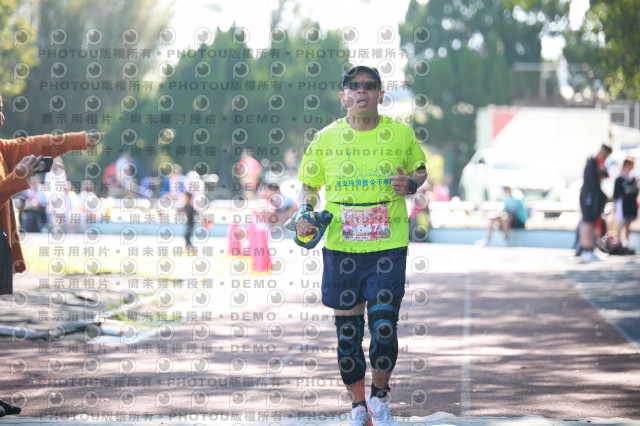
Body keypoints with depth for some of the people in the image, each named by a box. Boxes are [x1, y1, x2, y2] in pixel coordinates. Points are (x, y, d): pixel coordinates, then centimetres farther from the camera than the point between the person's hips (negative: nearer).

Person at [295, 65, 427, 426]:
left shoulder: (401, 134, 1)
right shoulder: (327, 138, 2)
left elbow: (420, 168, 17)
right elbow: (309, 184, 14)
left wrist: (411, 183, -5)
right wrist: (306, 212, -4)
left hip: (388, 247, -1)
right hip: (340, 247, 1)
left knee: (384, 326, -9)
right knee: (348, 329, 4)